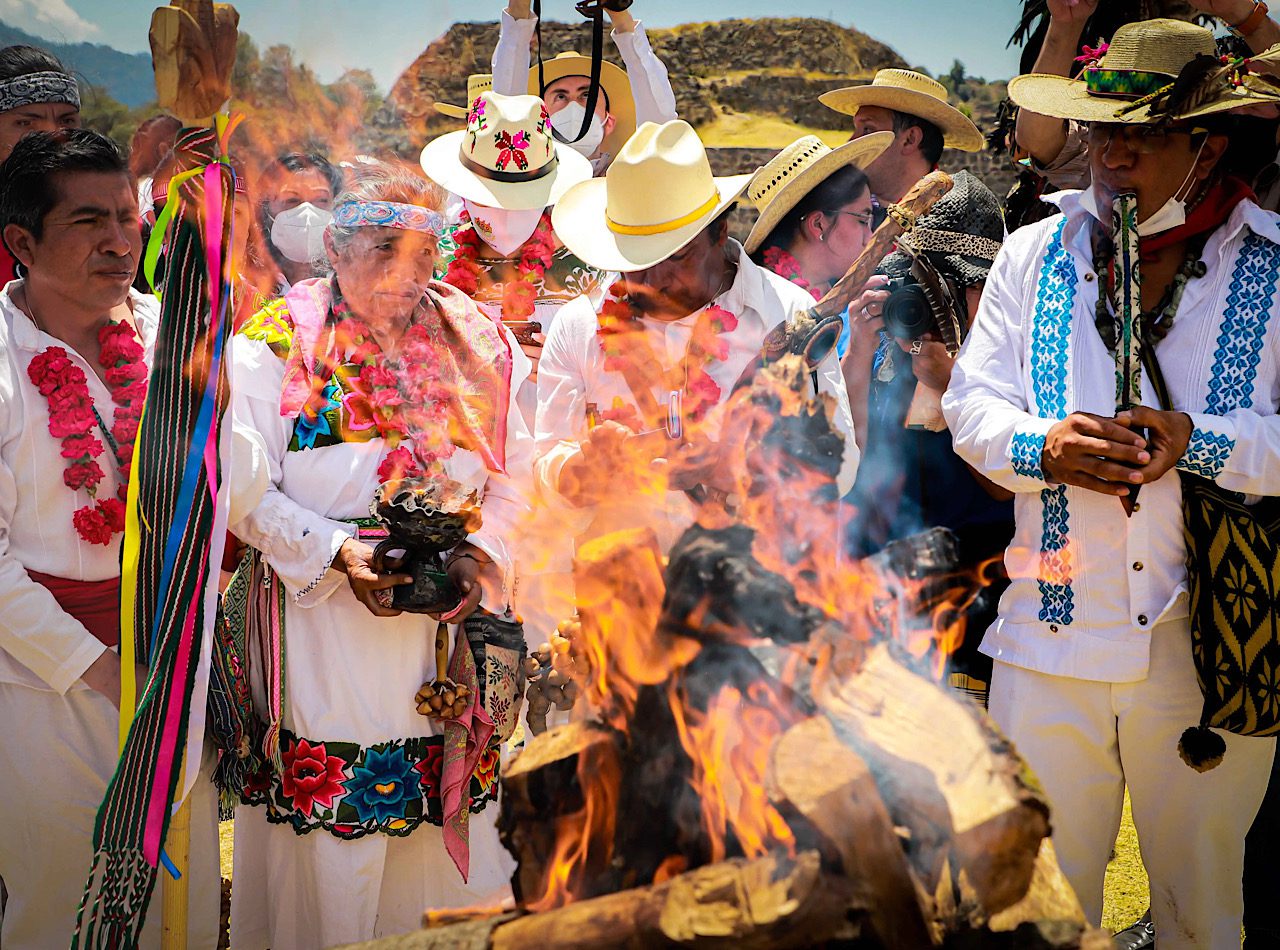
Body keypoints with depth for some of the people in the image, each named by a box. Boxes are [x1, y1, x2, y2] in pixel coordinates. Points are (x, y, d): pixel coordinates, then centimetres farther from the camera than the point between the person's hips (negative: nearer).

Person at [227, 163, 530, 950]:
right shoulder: (275, 347, -5)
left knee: (447, 822, 10)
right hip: (322, 633, -3)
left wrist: (482, 555, -10)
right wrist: (339, 554, -19)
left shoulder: (480, 344, 6)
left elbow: (515, 474, 8)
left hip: (446, 634, 3)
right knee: (330, 838, 3)